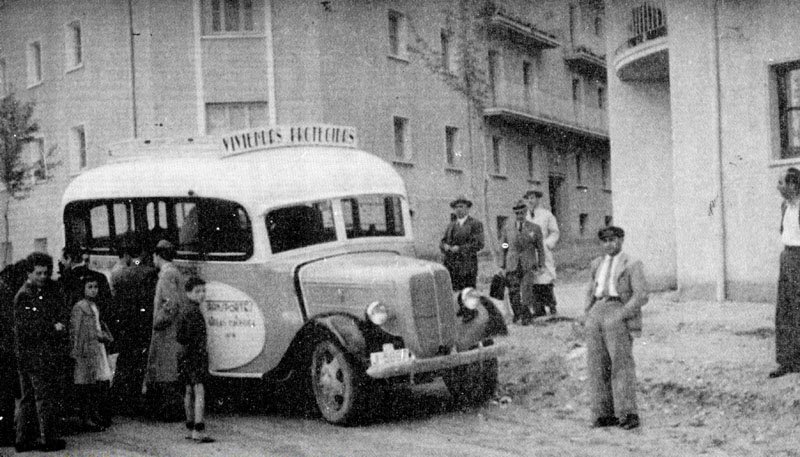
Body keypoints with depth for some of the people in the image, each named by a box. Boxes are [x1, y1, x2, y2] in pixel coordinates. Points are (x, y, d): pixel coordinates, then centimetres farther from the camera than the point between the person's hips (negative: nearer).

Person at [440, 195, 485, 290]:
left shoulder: (475, 224, 0)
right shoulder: (451, 225, 20)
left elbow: (479, 244, -10)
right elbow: (442, 242, 19)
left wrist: (459, 248, -15)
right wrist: (445, 246, -5)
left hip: (467, 267, -5)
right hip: (450, 267, 5)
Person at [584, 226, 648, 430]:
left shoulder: (632, 265, 4)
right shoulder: (598, 263, 22)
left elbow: (641, 296, -5)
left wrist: (621, 315, -15)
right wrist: (589, 313, 14)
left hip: (618, 312, -5)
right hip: (597, 312, 5)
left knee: (621, 364, -12)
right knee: (597, 366, -1)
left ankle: (627, 414, -13)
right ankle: (603, 414, 1)